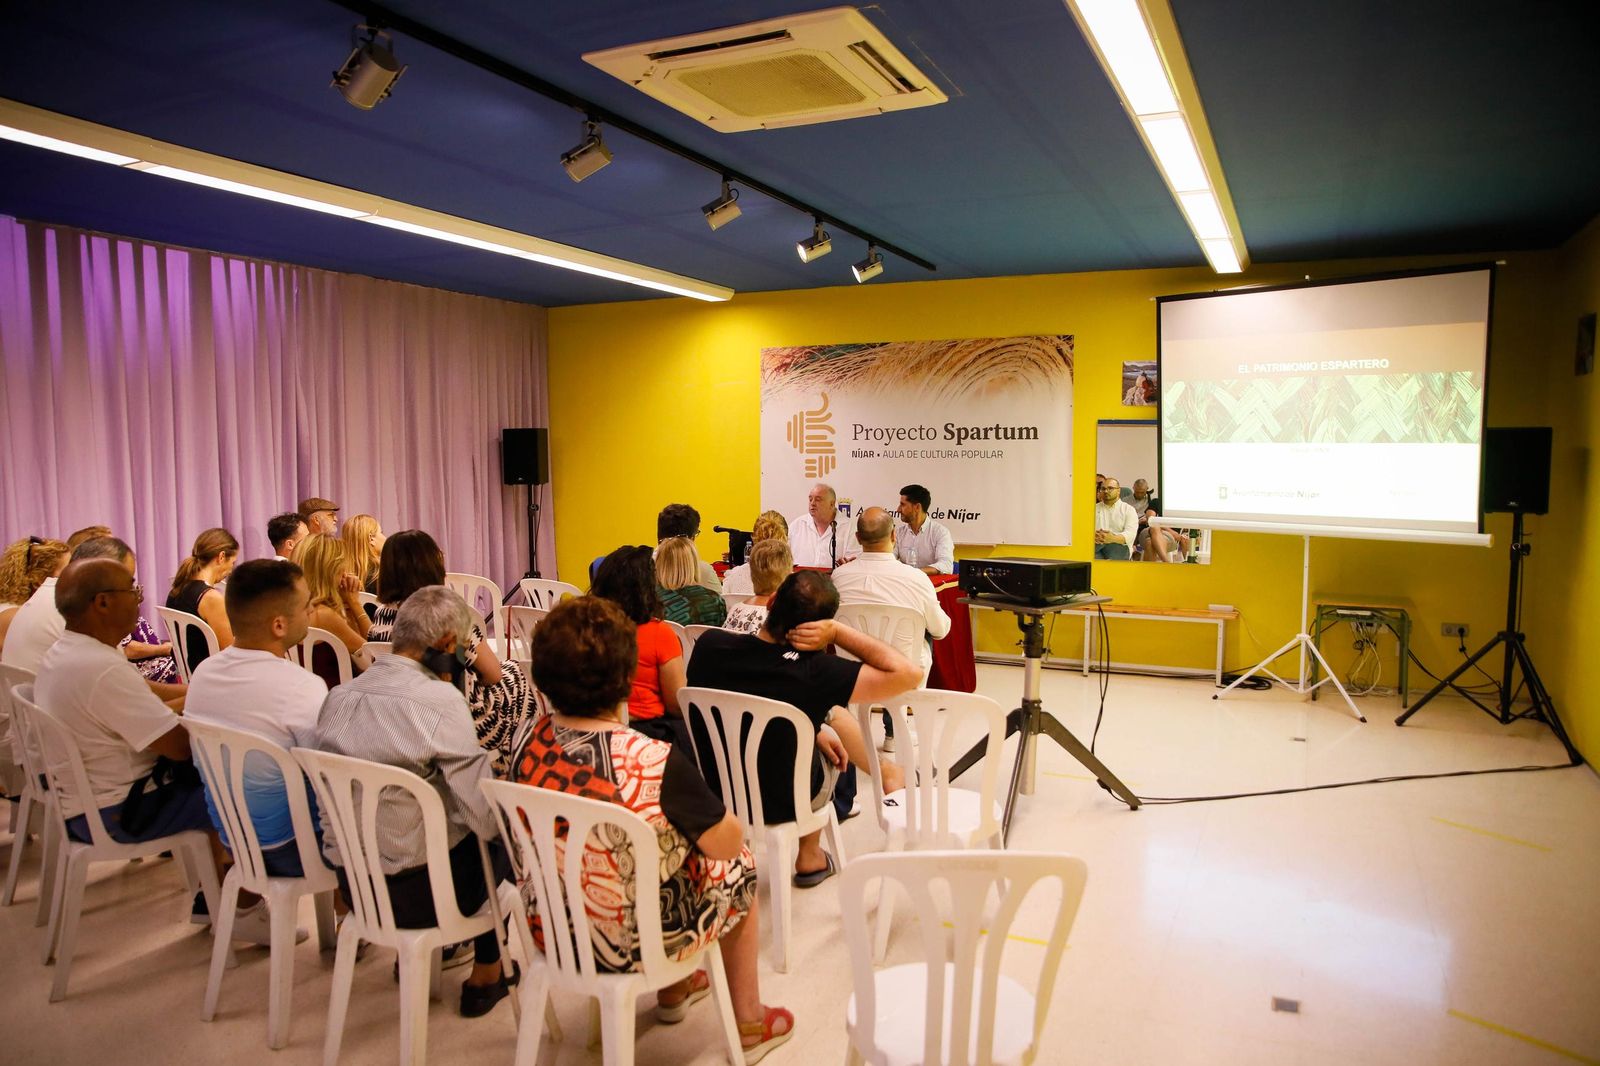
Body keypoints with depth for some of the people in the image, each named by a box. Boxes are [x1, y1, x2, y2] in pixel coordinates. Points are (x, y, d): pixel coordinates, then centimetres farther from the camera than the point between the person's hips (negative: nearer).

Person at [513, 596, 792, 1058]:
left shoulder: (531, 744, -12)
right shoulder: (656, 763, -31)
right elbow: (728, 842, -18)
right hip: (633, 943, -5)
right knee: (738, 867, 21)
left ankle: (675, 990, 49)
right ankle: (748, 1023, 37)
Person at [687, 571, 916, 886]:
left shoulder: (708, 645, -19)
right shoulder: (811, 673, -33)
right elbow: (909, 673, -30)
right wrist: (837, 632, -26)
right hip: (785, 804, -4)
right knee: (832, 712, 22)